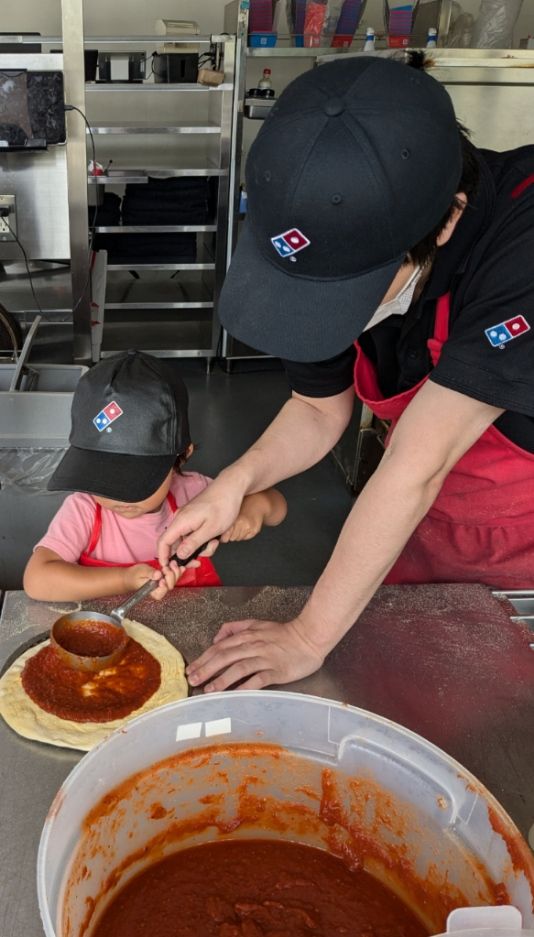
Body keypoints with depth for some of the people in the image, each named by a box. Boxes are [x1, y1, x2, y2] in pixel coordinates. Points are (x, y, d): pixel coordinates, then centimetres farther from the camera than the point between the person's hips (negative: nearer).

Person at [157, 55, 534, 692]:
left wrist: (307, 639, -30)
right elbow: (319, 409, -4)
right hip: (419, 523, 4)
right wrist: (234, 483, -22)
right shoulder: (335, 249, -19)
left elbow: (417, 466, -37)